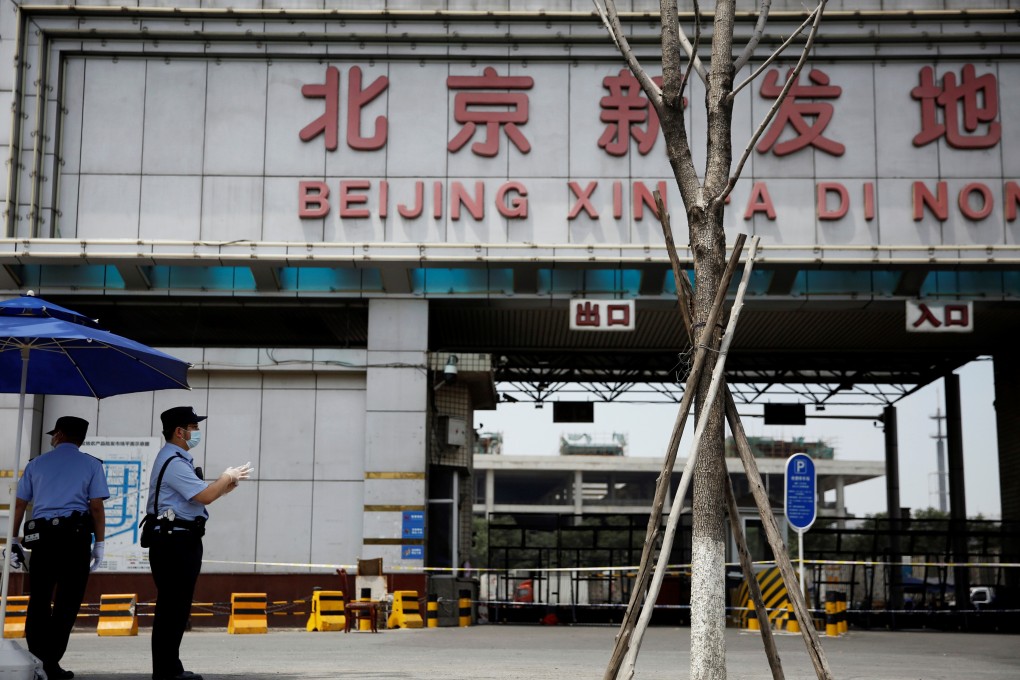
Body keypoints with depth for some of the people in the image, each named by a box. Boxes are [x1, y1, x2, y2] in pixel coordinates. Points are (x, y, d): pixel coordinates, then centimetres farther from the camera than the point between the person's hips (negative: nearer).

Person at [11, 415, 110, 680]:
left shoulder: (36, 464, 12)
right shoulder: (91, 465, 4)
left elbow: (19, 504, 10)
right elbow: (96, 507, -3)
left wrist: (13, 540, 17)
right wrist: (99, 543, 2)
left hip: (40, 535, 3)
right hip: (75, 535, -3)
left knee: (39, 599, 10)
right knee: (67, 600, 1)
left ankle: (36, 658, 8)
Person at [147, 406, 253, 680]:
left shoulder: (179, 460, 20)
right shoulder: (173, 462, -15)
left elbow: (198, 495, 19)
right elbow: (204, 496, -21)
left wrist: (225, 483, 7)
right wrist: (227, 477, -5)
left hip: (182, 542, 11)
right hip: (175, 542, -11)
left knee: (177, 607, 13)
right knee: (172, 606, -8)